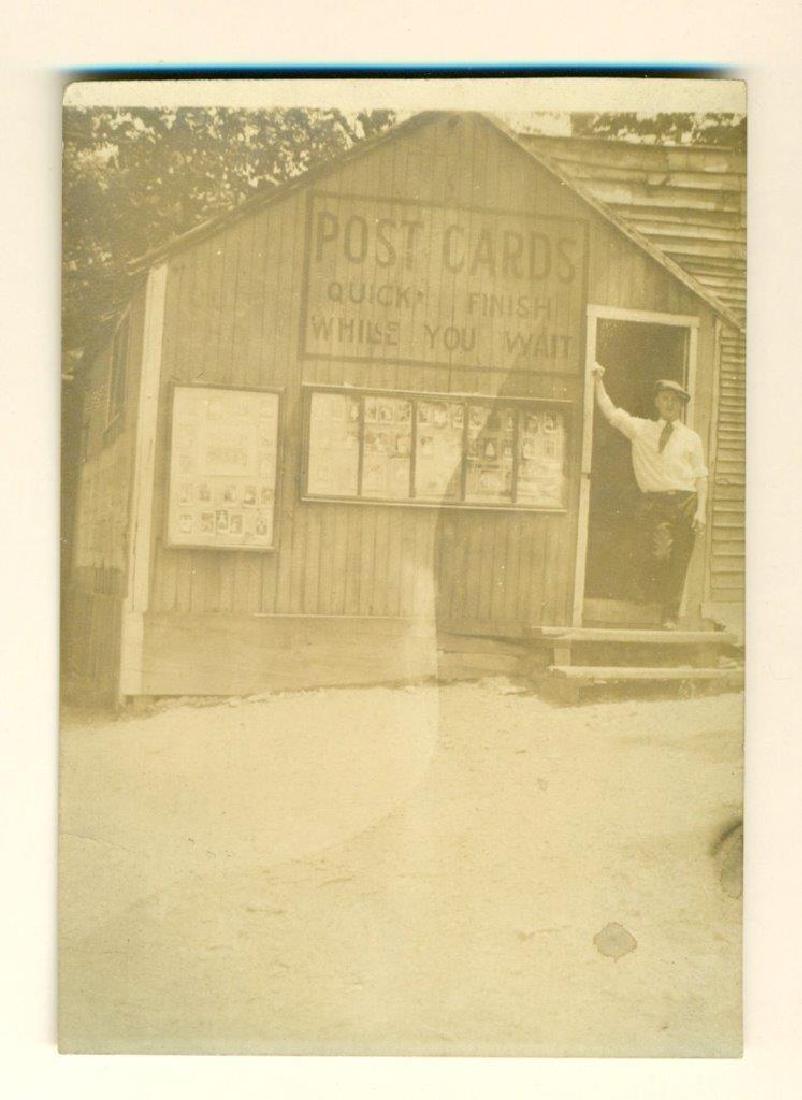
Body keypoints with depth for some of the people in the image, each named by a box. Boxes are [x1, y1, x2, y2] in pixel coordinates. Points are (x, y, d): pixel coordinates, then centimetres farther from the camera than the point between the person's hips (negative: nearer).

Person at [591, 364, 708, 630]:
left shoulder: (691, 438, 11)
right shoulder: (641, 429, 13)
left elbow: (701, 476, 7)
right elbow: (610, 412, 12)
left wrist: (701, 510, -3)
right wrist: (599, 381, 6)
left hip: (685, 503, 1)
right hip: (653, 503, -1)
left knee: (678, 563, 0)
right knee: (656, 554, -20)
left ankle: (670, 616, 12)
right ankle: (651, 601, 5)